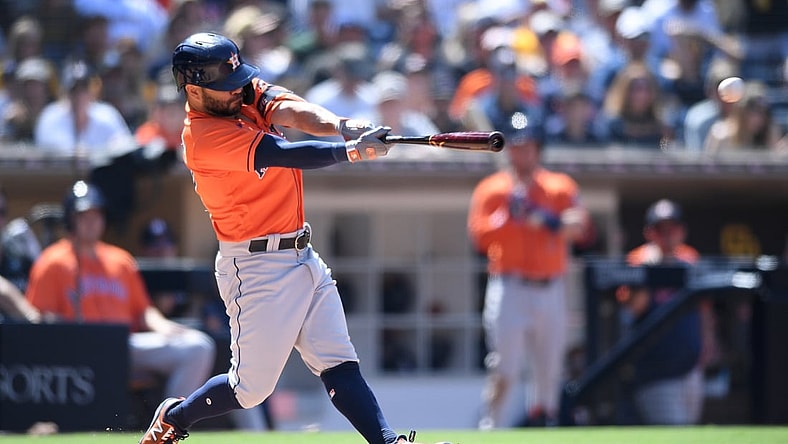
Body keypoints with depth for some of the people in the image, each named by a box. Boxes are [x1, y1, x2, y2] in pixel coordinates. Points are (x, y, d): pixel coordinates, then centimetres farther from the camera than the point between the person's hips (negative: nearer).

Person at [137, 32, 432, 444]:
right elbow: (286, 155, -29)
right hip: (256, 267, -8)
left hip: (301, 255, 8)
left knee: (339, 365, -2)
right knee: (252, 386, 0)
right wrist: (352, 150, -37)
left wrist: (341, 125, -33)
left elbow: (294, 111, -13)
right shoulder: (204, 136, -20)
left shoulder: (247, 93, 5)